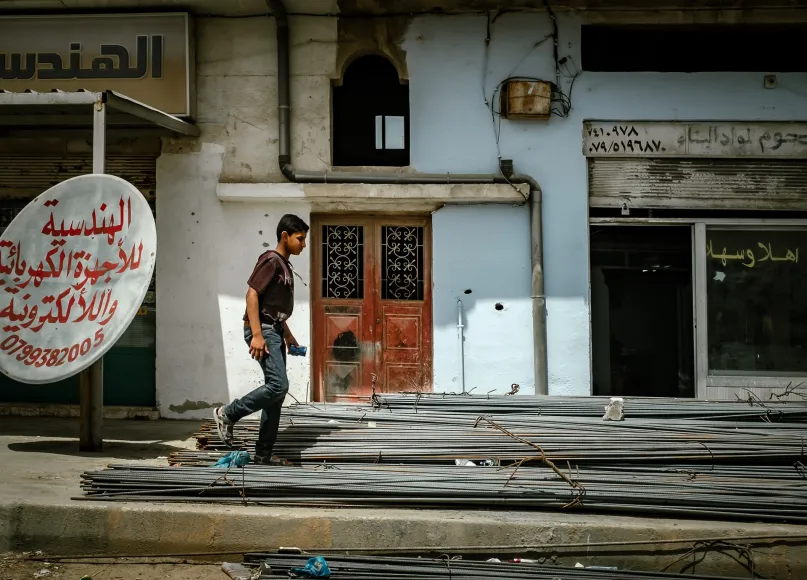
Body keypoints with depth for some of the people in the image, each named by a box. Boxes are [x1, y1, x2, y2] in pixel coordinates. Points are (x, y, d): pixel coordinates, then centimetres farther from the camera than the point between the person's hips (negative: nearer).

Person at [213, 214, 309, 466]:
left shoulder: (285, 265, 18)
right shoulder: (271, 260, -10)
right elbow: (252, 294, -18)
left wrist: (288, 335, 26)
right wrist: (257, 334, -24)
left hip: (275, 331, 10)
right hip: (263, 330, -10)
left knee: (276, 392, 6)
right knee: (278, 385, -19)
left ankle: (264, 453, 10)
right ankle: (227, 413, -3)